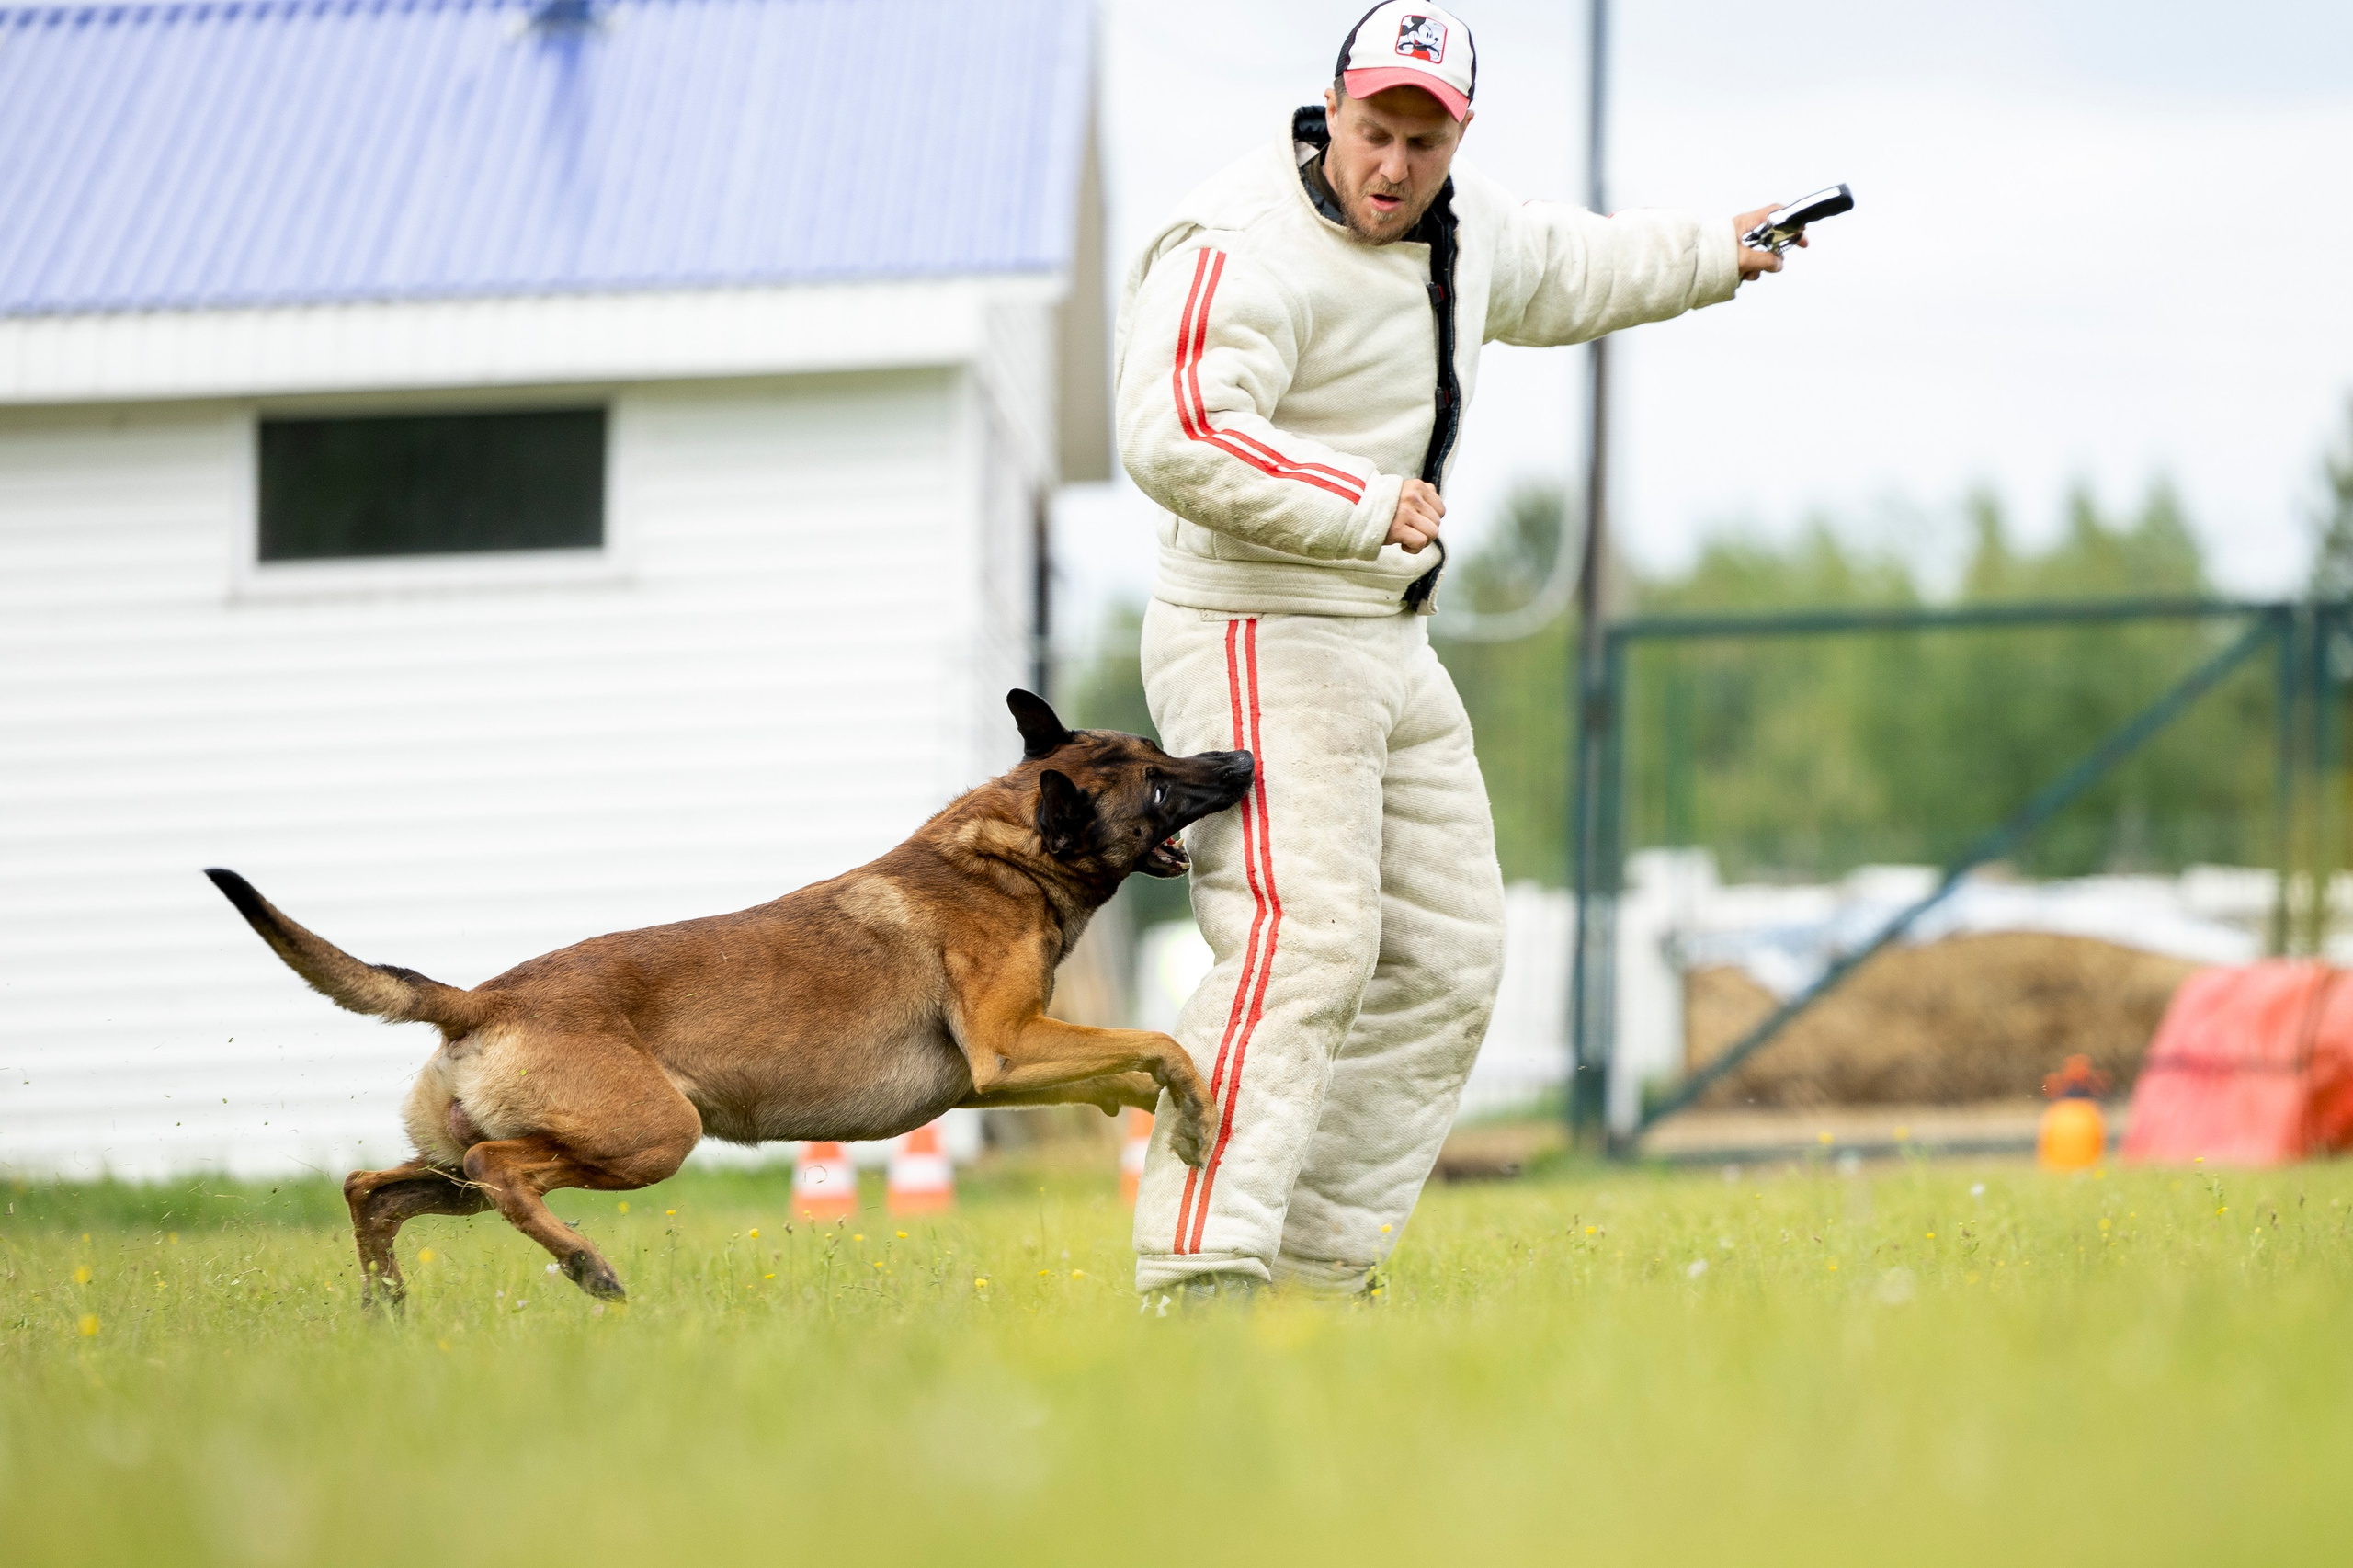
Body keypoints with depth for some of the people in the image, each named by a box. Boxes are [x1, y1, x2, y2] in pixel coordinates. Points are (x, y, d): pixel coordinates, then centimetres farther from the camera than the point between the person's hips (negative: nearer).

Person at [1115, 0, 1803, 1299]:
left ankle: (1318, 1264, 11)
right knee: (1304, 943, -23)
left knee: (1444, 965, 9)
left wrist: (1711, 254, 39)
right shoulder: (1247, 252, -20)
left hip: (1390, 650, 10)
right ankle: (1200, 1267, -29)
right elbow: (1173, 436, -33)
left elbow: (1553, 268, 32)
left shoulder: (1453, 217, 9)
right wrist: (1366, 503, -32)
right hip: (1259, 644, -10)